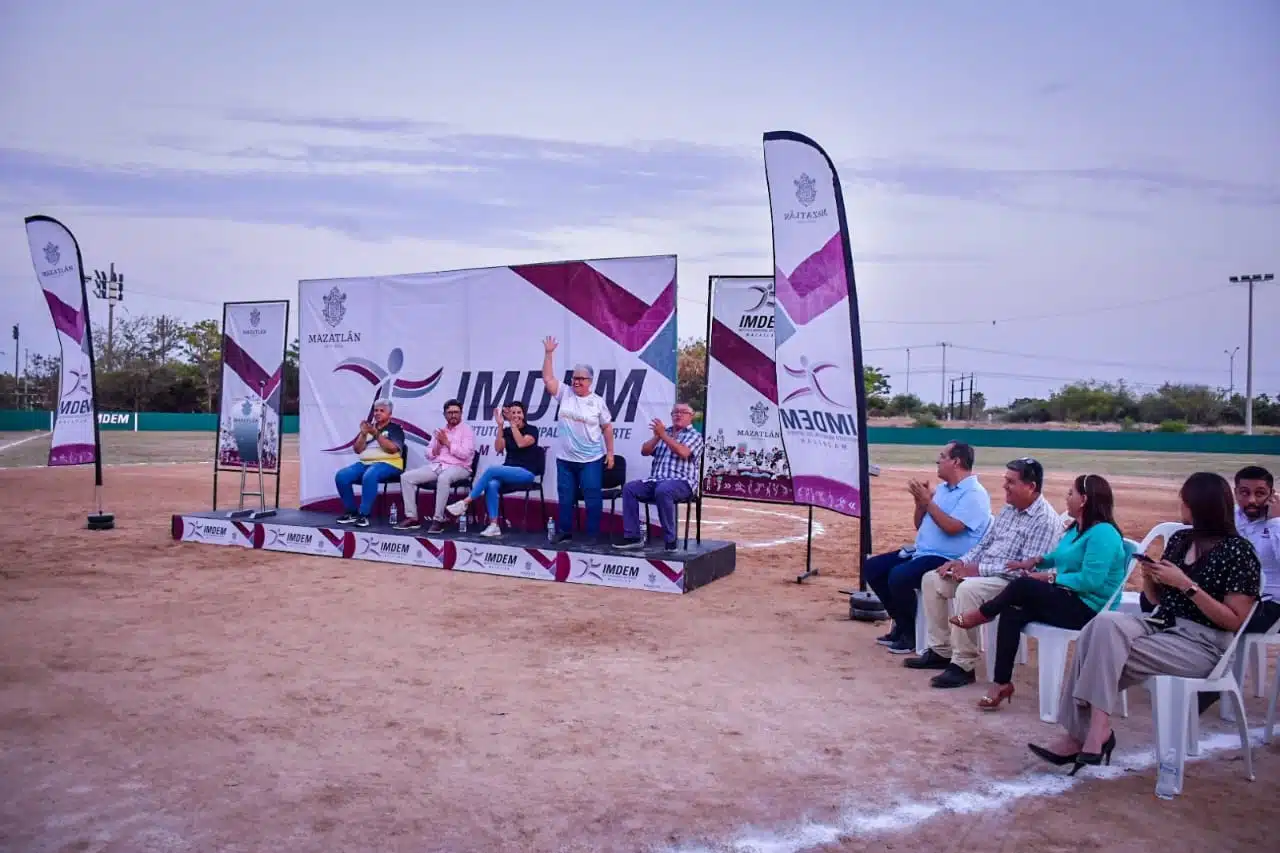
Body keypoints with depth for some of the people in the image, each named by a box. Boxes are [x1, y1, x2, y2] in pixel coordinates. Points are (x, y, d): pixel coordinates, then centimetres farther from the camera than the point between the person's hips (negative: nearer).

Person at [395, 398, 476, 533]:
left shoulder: (467, 429, 2)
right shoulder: (440, 431, 20)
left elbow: (465, 454, -13)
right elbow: (429, 455, 16)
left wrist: (447, 442, -7)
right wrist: (438, 444, -3)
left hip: (458, 467, -6)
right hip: (436, 466, 6)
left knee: (443, 478, -41)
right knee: (406, 477, -11)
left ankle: (438, 520, -33)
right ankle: (412, 517, -11)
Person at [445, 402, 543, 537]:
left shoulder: (532, 429, 1)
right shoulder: (506, 431, 15)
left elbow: (521, 443, -17)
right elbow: (498, 448, -1)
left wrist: (513, 424, -15)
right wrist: (500, 425, -7)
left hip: (526, 472, -5)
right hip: (508, 471, 5)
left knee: (491, 469, -29)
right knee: (492, 484, -31)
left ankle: (465, 502, -21)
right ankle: (494, 526, -33)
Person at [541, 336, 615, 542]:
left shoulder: (598, 401, -1)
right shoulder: (564, 394, 3)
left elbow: (607, 427, 3)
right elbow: (547, 378, -6)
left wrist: (610, 452, 0)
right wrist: (548, 353, -13)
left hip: (591, 459, -3)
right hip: (565, 458, 3)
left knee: (593, 498, -1)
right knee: (565, 498, 11)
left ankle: (593, 535, 8)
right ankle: (564, 531, 23)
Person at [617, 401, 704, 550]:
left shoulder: (695, 435, 4)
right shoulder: (664, 432, 20)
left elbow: (683, 453, -16)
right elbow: (644, 451, 12)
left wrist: (663, 435, -17)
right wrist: (657, 436, -5)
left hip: (681, 482, -6)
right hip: (655, 481, 6)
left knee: (662, 490, -38)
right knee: (629, 488, -17)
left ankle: (670, 540, -28)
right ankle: (633, 536, -15)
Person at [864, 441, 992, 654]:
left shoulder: (974, 494, -11)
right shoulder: (941, 488, 16)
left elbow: (951, 527, -24)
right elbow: (920, 525, 18)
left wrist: (928, 500, -19)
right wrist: (919, 501, 1)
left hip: (948, 560, -10)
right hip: (921, 551, 10)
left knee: (899, 576, -31)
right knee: (873, 567, 2)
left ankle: (911, 633, -9)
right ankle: (901, 623, 11)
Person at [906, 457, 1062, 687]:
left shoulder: (1045, 520, -17)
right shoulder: (1009, 508, 12)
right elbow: (985, 543, 19)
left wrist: (979, 569, -24)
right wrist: (962, 562, 0)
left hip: (1013, 582, -10)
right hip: (982, 573, 10)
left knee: (967, 590, -36)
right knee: (931, 579, 2)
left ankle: (964, 666, -25)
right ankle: (941, 651, 7)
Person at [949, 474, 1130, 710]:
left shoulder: (1102, 533, -17)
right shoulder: (1077, 528, 14)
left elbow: (1090, 580, -26)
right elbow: (1061, 558, 28)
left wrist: (1050, 577, -18)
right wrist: (1037, 561, 7)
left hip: (1089, 609, -9)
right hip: (1068, 600, 9)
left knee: (1022, 586, -22)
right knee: (1012, 612, -17)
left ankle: (981, 615, 6)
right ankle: (1002, 683, -18)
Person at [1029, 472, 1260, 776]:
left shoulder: (1238, 551, -8)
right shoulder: (1179, 539, 12)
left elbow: (1235, 621, -12)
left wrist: (1187, 584, -18)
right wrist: (1149, 577, -3)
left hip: (1202, 644, -6)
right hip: (1161, 625, 6)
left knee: (1102, 657, -27)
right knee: (1103, 624, -26)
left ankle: (1081, 735, -18)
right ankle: (1092, 733, -26)